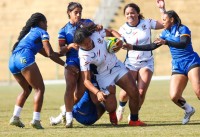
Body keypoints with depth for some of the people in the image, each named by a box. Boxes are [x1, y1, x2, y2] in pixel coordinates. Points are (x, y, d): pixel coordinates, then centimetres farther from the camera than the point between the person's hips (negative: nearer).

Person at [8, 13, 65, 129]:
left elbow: (45, 53, 35)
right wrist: (65, 64, 7)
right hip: (25, 58, -8)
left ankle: (15, 117, 11)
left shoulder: (28, 33, 35)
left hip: (12, 60, 8)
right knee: (40, 88, -4)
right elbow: (50, 54, 2)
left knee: (27, 89, 23)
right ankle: (36, 120, -16)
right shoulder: (42, 32, 12)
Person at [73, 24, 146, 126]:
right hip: (104, 76, -4)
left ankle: (134, 120, 12)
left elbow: (111, 32, 5)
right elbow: (86, 80, -28)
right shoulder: (83, 56, -28)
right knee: (111, 107, -14)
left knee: (134, 92, -6)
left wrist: (120, 40, -15)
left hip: (117, 67, 4)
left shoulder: (97, 34, -17)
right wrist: (97, 93, -43)